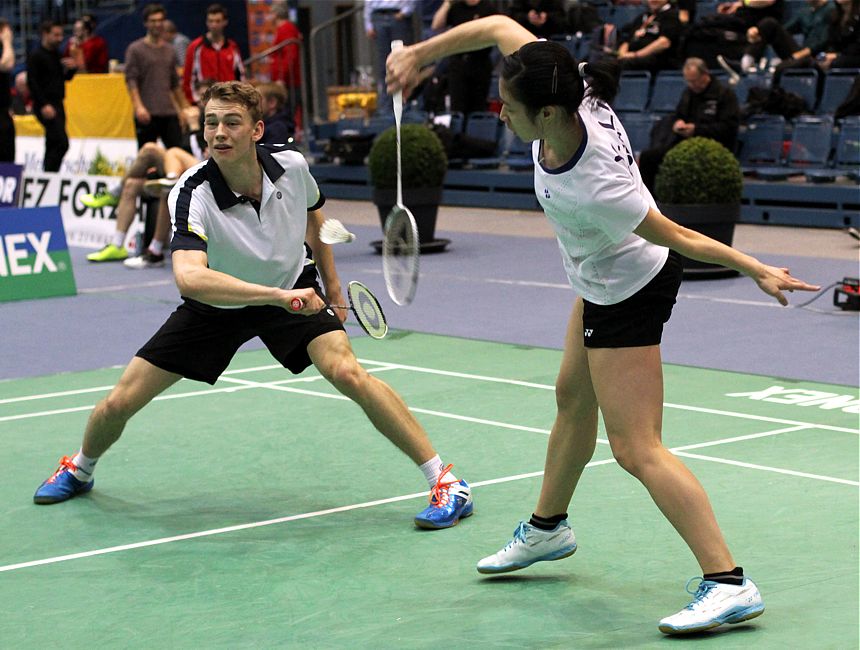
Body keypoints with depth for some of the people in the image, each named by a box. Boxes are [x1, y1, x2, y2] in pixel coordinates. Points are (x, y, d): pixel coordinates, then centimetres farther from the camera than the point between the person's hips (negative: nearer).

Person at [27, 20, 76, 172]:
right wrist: (44, 105, -21)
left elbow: (65, 78, 24)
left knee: (53, 145, 9)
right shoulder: (36, 56, -8)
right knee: (62, 143, -18)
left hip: (57, 105, 8)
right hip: (45, 106, -8)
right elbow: (32, 82, -14)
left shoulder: (57, 54, 15)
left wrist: (71, 68, 2)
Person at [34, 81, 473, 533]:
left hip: (295, 289, 1)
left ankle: (445, 482, -17)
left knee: (346, 372, -27)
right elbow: (189, 277, -50)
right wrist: (278, 296, -56)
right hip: (215, 306, 0)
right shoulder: (192, 195, -32)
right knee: (120, 403, -1)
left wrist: (332, 286, 10)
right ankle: (80, 469, 36)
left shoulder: (292, 166, -19)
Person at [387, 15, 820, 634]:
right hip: (603, 285, 10)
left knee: (636, 448, -9)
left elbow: (677, 236, -26)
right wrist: (418, 54, -9)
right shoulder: (571, 88, -22)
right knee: (573, 398, 26)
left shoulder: (594, 189, -40)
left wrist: (758, 271, -18)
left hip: (625, 293, -10)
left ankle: (728, 583, -9)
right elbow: (498, 26, -8)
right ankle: (548, 527, 47)